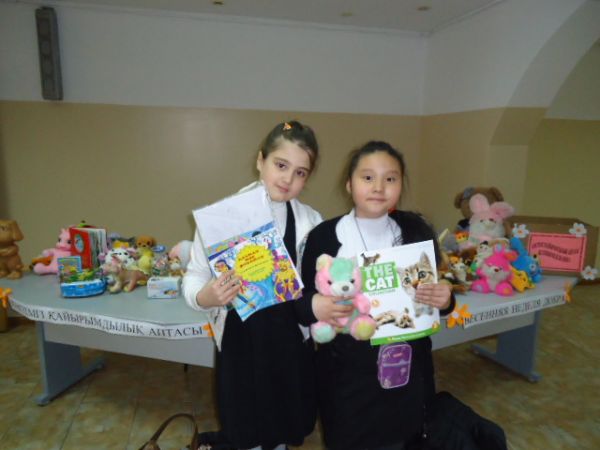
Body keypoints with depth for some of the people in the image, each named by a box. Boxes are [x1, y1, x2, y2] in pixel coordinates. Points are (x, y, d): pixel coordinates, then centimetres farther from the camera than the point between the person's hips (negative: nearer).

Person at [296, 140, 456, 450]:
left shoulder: (416, 231, -4)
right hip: (345, 372, -1)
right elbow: (301, 301, -5)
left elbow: (435, 291, 4)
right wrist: (314, 306, -27)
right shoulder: (323, 236, -11)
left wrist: (444, 300, -18)